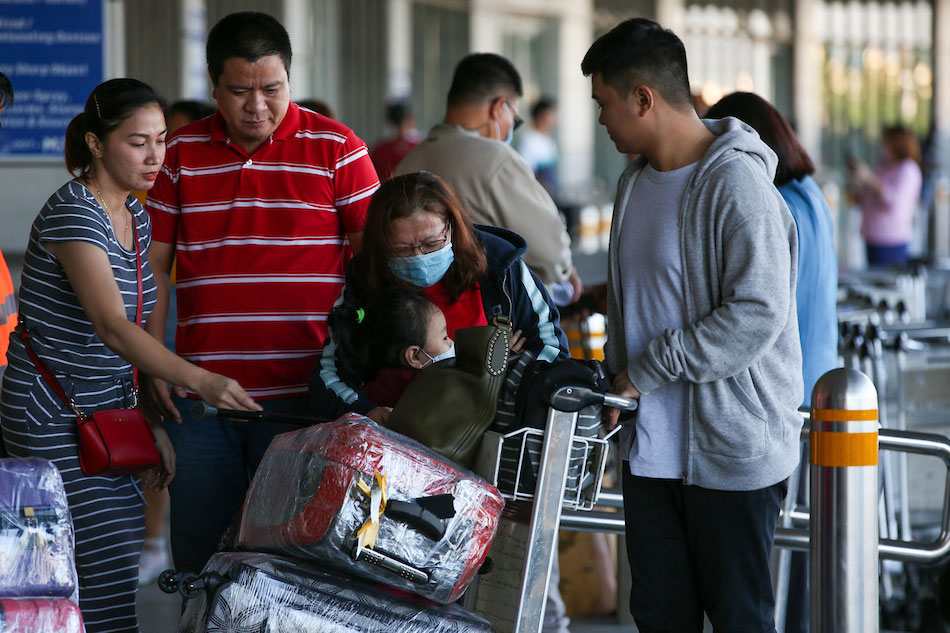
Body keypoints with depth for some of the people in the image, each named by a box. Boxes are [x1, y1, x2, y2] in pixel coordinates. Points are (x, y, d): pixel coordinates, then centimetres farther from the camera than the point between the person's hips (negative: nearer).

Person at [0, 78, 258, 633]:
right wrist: (200, 381, -41)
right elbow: (112, 328, -30)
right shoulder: (73, 214, -18)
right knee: (109, 572, -14)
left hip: (108, 411, 9)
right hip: (56, 418, -9)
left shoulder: (136, 216, 11)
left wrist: (152, 425, 13)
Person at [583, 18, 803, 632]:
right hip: (653, 445, 8)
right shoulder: (636, 180, 13)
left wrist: (650, 371, -16)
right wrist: (619, 378, 10)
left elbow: (757, 313, -23)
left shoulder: (736, 183, -15)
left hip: (732, 450, -8)